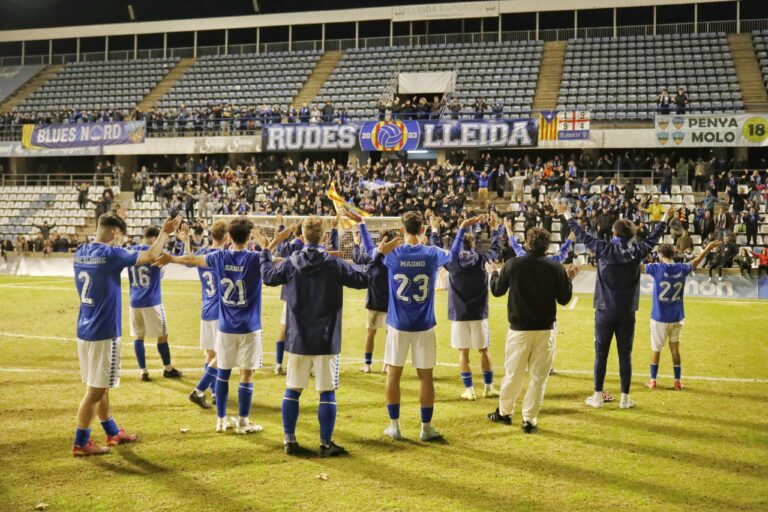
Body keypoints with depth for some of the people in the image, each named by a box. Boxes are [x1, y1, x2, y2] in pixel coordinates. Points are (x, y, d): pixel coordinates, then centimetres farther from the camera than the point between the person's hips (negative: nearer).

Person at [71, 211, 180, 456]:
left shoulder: (81, 252, 6)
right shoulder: (110, 254, -17)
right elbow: (150, 256, -13)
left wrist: (116, 219, 30)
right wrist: (165, 233, 1)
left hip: (85, 331, 9)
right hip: (103, 334, -9)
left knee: (100, 386, 18)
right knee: (95, 389, 1)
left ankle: (113, 432, 32)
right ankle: (80, 443, 8)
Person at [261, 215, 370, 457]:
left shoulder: (290, 264, -2)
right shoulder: (335, 264, -9)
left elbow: (268, 276, 16)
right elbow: (364, 280, -5)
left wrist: (269, 249, 29)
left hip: (298, 340, 2)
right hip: (326, 342, -2)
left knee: (292, 390, 13)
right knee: (327, 392, 4)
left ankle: (290, 440, 17)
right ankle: (326, 444, 8)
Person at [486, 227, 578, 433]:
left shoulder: (513, 264, -7)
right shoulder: (556, 268, -6)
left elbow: (497, 291, 4)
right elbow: (564, 299, 1)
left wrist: (494, 273, 23)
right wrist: (569, 278, 17)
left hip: (519, 329, 0)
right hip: (545, 330, 0)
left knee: (513, 373, 14)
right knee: (538, 377, 7)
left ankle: (504, 412, 28)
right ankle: (530, 419, 10)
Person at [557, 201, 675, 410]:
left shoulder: (604, 249, -7)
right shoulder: (637, 251, -2)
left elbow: (582, 235, 3)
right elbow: (653, 238, 15)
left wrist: (566, 214, 15)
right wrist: (666, 218, 32)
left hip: (605, 312, -1)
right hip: (627, 314, 1)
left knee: (601, 354, 5)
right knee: (625, 355, 7)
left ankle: (598, 396, 11)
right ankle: (625, 398, 11)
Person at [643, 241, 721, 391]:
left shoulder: (657, 268, -13)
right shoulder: (682, 269, -2)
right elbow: (696, 262, 18)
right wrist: (708, 248, 33)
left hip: (659, 317, -3)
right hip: (677, 317, 3)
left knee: (655, 349, 8)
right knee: (675, 348, 13)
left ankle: (653, 380, 15)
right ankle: (678, 381, 17)